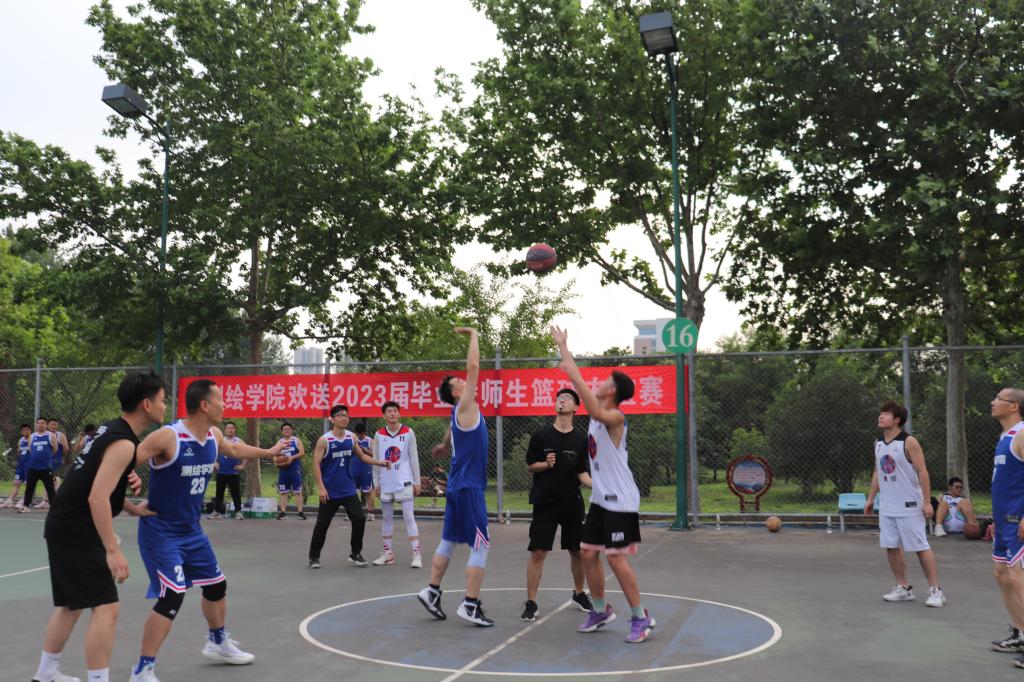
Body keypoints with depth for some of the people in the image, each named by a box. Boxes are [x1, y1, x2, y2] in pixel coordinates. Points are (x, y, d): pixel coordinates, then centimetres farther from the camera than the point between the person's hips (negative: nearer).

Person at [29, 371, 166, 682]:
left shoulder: (111, 429, 9)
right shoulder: (123, 443, -21)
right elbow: (97, 498, -27)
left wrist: (133, 508, 16)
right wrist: (112, 550, -25)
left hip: (66, 526, 10)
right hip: (75, 531, -10)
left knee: (72, 604, 23)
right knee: (105, 608, -9)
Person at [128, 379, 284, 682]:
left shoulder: (214, 436, 0)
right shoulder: (167, 437, -25)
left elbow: (234, 449, 23)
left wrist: (268, 452, 33)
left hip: (192, 530, 8)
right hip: (161, 531, -8)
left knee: (216, 584, 19)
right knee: (172, 596, -16)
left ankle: (218, 644, 42)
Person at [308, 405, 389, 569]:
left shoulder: (352, 437, 2)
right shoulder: (324, 440, -12)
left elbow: (362, 456, 14)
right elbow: (316, 463, -12)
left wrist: (379, 462, -2)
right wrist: (321, 487, -18)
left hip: (348, 489, 4)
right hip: (330, 491, -4)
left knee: (359, 519, -2)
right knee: (322, 524, 4)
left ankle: (355, 554, 14)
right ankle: (314, 557, 21)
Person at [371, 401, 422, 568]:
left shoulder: (408, 433, -2)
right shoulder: (378, 435, 4)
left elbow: (414, 459, 0)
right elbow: (375, 460, 7)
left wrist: (417, 482, -3)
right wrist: (376, 483, 3)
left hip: (404, 482, -3)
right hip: (386, 483, 3)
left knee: (409, 517, -6)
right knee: (387, 518, 11)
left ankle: (416, 554, -6)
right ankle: (387, 554, 20)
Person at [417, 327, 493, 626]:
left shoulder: (464, 412, 12)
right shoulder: (464, 407, -12)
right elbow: (473, 367, -16)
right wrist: (474, 334, -9)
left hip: (460, 486, 9)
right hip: (468, 486, -9)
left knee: (448, 542, 15)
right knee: (480, 546, -5)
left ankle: (431, 592, 20)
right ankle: (470, 606, -3)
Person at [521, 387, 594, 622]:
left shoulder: (581, 439, 1)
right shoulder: (540, 435, -2)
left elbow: (582, 473, 1)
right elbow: (530, 466, 4)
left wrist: (597, 485, -17)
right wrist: (545, 464, -16)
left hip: (572, 503, 2)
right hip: (544, 503, -2)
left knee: (577, 551, 11)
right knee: (537, 552, -5)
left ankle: (579, 593, 34)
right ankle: (531, 602, 6)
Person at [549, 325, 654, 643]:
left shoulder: (615, 417, -16)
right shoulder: (598, 414, 9)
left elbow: (595, 411, -38)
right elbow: (579, 384, 17)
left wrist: (573, 373, -36)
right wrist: (563, 347, 15)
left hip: (620, 500, -9)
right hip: (600, 498, 9)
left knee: (616, 558, -7)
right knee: (588, 554, 10)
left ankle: (641, 618, 6)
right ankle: (600, 611, 26)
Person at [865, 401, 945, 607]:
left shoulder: (909, 442, -12)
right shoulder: (878, 443, 9)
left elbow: (922, 472, -13)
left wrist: (927, 501, -17)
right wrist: (871, 498, 13)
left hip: (909, 506, -7)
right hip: (887, 507, 7)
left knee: (921, 547, -2)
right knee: (891, 547, 8)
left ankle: (935, 590, 7)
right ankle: (904, 589, 19)